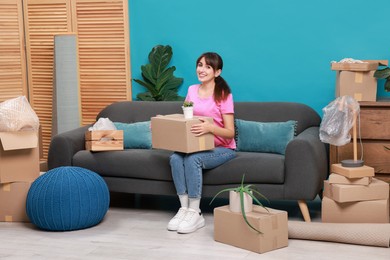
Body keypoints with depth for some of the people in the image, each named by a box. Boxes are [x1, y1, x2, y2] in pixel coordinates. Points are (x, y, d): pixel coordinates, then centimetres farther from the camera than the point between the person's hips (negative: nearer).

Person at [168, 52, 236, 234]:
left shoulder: (223, 95, -11)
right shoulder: (192, 90, 6)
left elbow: (230, 132, -14)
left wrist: (210, 127, -33)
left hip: (222, 149, -5)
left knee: (192, 159, -33)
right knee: (175, 158, -27)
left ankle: (195, 213, -24)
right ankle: (184, 209, -19)